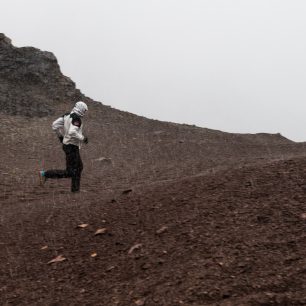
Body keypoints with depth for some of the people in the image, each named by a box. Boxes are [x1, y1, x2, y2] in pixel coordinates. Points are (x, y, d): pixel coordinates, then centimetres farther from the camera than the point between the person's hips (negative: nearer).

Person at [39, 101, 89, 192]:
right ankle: (45, 174, -6)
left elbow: (54, 125, 6)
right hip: (72, 147, -10)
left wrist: (60, 136, 18)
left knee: (79, 167, 22)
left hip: (67, 145, 10)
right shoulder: (77, 119, -19)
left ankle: (75, 189, 26)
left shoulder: (67, 115, 7)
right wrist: (83, 138, -18)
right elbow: (72, 132, -33)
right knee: (69, 173, -6)